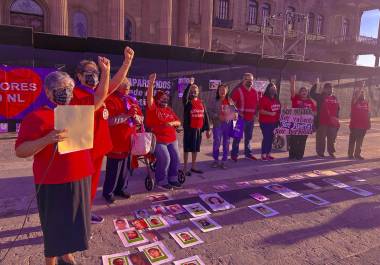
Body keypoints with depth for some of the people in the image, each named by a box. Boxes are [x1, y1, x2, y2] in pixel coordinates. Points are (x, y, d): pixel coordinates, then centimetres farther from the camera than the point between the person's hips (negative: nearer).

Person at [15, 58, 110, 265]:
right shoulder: (36, 117, -10)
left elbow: (100, 96, 13)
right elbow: (20, 151, -13)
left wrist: (105, 70, 5)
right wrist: (48, 139, -29)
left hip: (79, 178, 6)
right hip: (53, 183, -6)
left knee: (73, 221, 19)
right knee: (55, 225, 9)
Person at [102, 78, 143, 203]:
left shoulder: (132, 100, 13)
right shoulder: (110, 100, -9)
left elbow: (141, 120, 11)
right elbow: (110, 120, -21)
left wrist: (135, 116, -11)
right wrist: (127, 114, -23)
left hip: (130, 141, 7)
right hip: (116, 142, -6)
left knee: (125, 167, 15)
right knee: (113, 169, 1)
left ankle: (121, 189, 30)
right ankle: (108, 192, 17)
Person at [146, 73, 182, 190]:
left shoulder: (169, 110, 15)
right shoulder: (153, 108, -2)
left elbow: (178, 122, 15)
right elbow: (149, 98, -21)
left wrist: (172, 123, -8)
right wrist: (151, 83, -32)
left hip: (172, 139, 7)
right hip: (158, 140, -6)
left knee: (175, 159, 3)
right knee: (164, 159, -14)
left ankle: (172, 178, 20)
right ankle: (162, 181, 5)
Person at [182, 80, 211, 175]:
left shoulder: (201, 102, 10)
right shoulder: (187, 102, -5)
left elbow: (205, 115, 10)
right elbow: (185, 96, -30)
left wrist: (207, 129, 7)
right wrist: (190, 84, -32)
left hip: (199, 129, 5)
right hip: (189, 129, -5)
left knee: (196, 149, 13)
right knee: (187, 148, 2)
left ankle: (193, 167, 26)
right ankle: (185, 168, 10)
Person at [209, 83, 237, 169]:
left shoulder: (230, 101, 6)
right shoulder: (215, 102, -1)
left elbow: (235, 110, 10)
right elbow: (211, 112, -6)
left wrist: (235, 115, -10)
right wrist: (218, 116, -19)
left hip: (228, 124, 3)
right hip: (218, 124, -2)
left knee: (226, 143, 7)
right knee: (217, 142, -1)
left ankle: (223, 162, 19)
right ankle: (216, 160, 19)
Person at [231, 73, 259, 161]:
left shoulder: (254, 91, 13)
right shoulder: (238, 90, -7)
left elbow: (257, 103, 23)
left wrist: (255, 113, 14)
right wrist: (238, 112, -15)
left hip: (251, 118, 6)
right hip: (241, 118, -6)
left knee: (248, 137, 16)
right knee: (238, 137, -3)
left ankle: (248, 153, 27)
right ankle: (234, 154, 6)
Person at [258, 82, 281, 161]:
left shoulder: (276, 99, 13)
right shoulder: (264, 98, -11)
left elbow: (278, 109, 22)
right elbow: (260, 110, -17)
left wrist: (278, 118, 12)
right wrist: (270, 113, -24)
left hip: (274, 122, 7)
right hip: (265, 122, -7)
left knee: (271, 138, 10)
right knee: (266, 138, -7)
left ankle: (268, 154, 19)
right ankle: (263, 155, 1)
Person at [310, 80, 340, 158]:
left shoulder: (335, 98, 16)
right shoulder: (320, 97, 1)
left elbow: (337, 109, 21)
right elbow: (312, 93, -14)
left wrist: (337, 117, 12)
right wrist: (316, 85, -20)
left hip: (333, 122, 5)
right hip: (322, 122, -5)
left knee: (332, 138, 11)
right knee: (321, 138, -2)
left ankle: (331, 152, 23)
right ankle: (320, 152, 7)